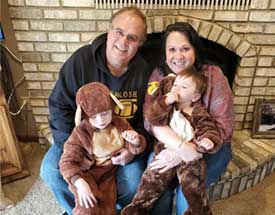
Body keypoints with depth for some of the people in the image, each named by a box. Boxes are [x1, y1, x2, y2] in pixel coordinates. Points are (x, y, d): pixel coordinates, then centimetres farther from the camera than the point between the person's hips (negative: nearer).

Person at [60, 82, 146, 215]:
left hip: (108, 174, 3)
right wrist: (80, 183, -35)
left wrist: (135, 141, -24)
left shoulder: (120, 124, -6)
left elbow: (136, 148, 2)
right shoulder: (80, 132, -15)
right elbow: (67, 161, -18)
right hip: (85, 174, -3)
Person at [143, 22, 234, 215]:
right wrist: (182, 146, -34)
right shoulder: (159, 75, -6)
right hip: (168, 144, 2)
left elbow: (223, 127, -17)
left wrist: (180, 154, -27)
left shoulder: (213, 76, -13)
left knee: (187, 192, -21)